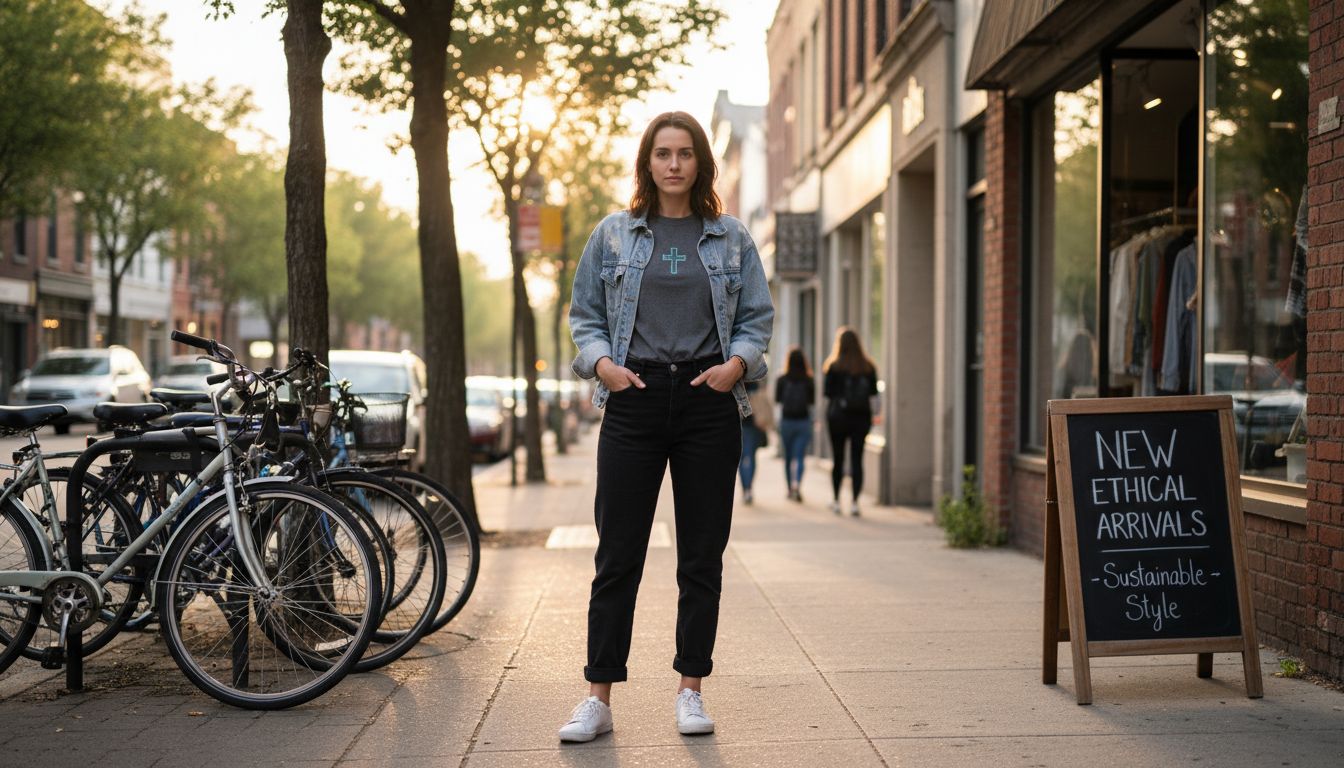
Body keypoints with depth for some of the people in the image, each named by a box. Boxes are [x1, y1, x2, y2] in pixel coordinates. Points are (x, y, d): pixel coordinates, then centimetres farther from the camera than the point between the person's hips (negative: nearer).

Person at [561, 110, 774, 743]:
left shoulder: (731, 239, 9)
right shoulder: (612, 235, 8)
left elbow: (757, 317, 10)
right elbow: (584, 314, 10)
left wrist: (737, 362, -8)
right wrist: (601, 361, -8)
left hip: (708, 403, 1)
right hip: (634, 401, -1)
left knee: (702, 558, 5)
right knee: (617, 557, -1)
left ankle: (690, 691, 16)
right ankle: (598, 699, 6)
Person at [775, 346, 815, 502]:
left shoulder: (781, 380, -7)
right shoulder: (809, 381, -7)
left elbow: (777, 399, 1)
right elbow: (812, 400, 2)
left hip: (786, 420, 1)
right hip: (804, 421, -1)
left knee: (788, 456, 14)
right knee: (799, 456, -4)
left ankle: (790, 489, 20)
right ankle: (797, 484, -25)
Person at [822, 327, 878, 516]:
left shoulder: (834, 366, -9)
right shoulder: (868, 367, -1)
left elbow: (826, 392, -7)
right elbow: (874, 391, 4)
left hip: (838, 416, -1)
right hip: (862, 416, 1)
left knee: (838, 460, 10)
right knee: (857, 460, 1)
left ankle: (836, 500, 18)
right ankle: (854, 502, -6)